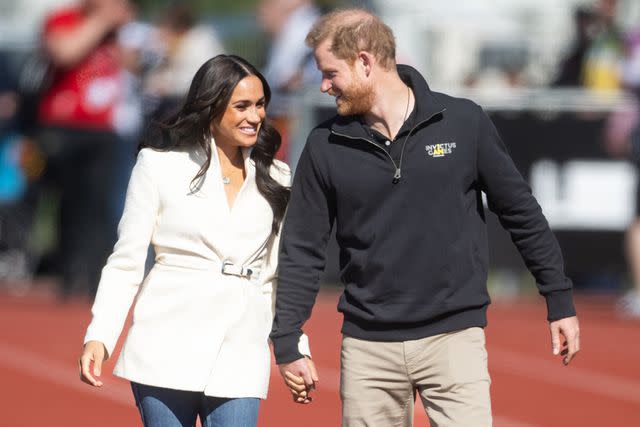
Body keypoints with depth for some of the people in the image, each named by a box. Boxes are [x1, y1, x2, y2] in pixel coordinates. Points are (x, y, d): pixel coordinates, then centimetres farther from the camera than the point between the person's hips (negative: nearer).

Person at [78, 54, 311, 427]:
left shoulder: (276, 180, 14)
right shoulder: (161, 166, 4)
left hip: (240, 356, 2)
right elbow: (126, 263, 3)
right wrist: (99, 337, -8)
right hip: (169, 350, -2)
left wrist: (295, 347, 9)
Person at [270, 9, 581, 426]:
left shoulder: (465, 122, -2)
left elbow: (521, 212, 6)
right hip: (368, 345, 2)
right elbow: (302, 251, 6)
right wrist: (286, 343, 2)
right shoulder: (326, 147, 2)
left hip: (454, 336, -2)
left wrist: (560, 301, 7)